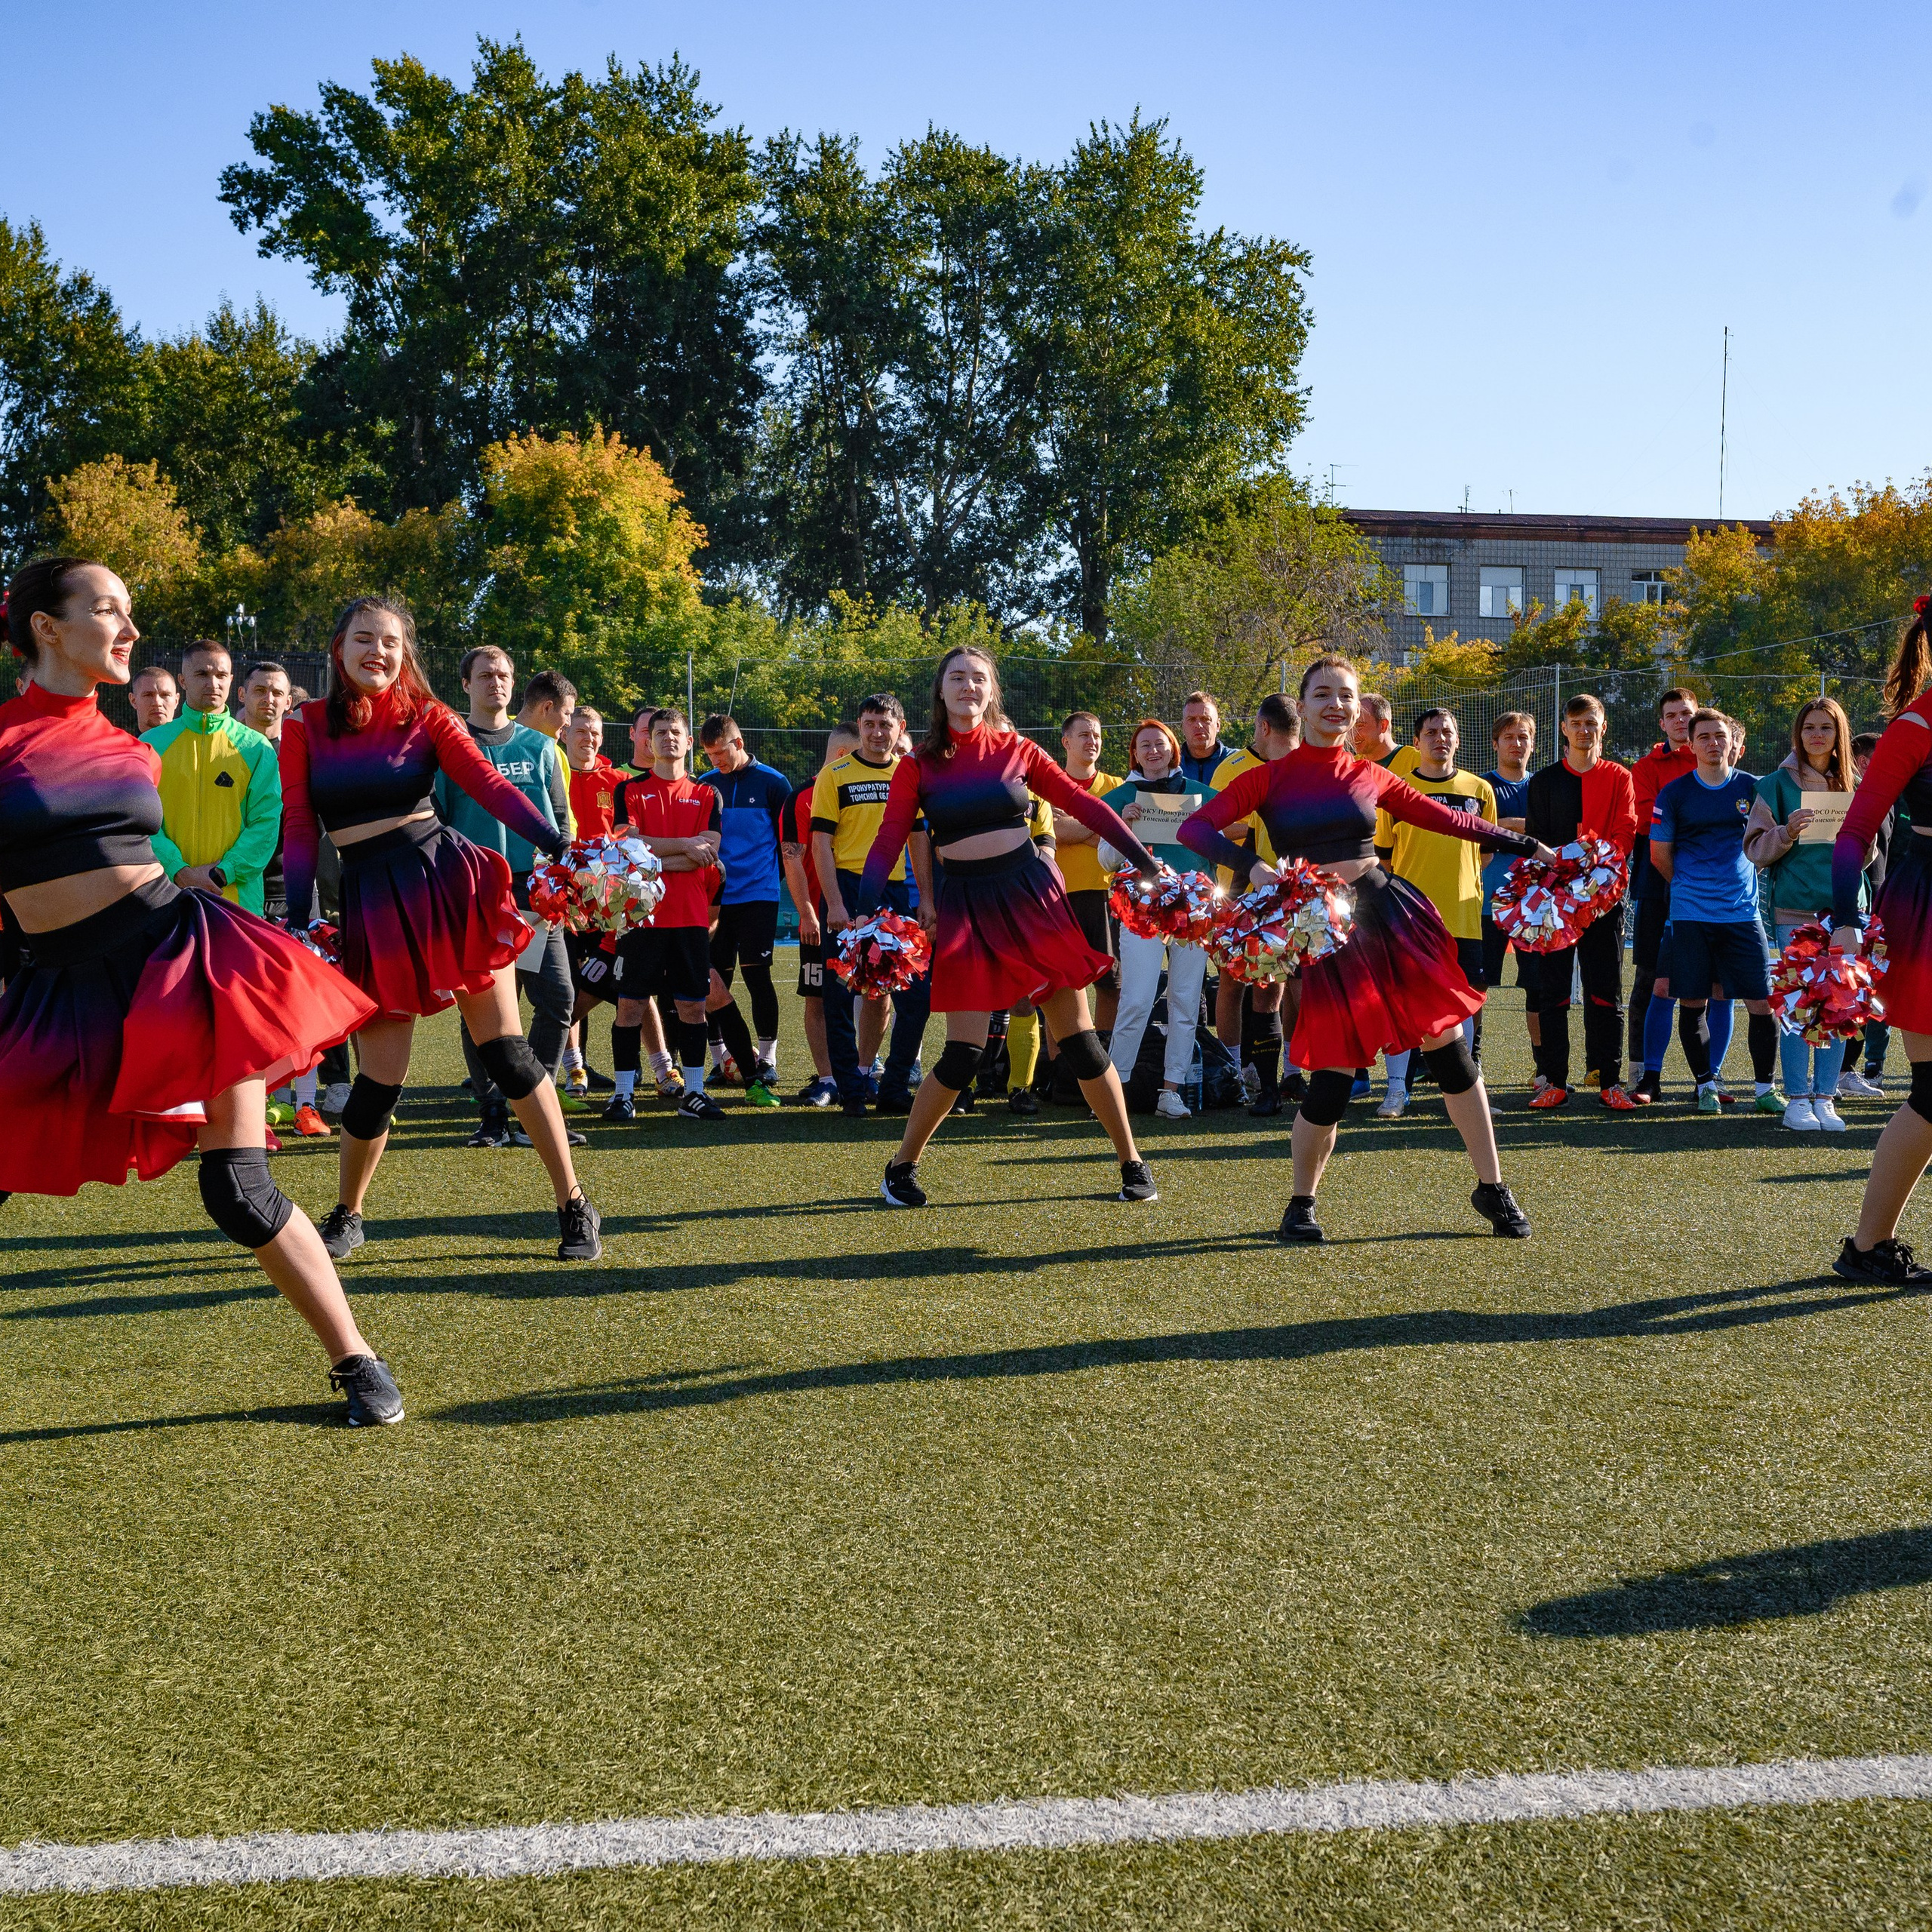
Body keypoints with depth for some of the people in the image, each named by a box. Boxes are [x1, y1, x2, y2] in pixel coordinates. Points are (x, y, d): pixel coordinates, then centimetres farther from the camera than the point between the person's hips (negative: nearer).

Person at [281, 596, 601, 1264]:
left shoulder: (427, 718, 3)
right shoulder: (306, 728, 5)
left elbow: (489, 784, -9)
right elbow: (299, 830, 5)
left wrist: (556, 844, -24)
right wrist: (298, 919, -4)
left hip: (448, 881, 0)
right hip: (372, 905, 0)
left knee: (505, 1051, -1)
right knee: (380, 1080, 0)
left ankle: (575, 1207, 6)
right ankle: (346, 1216, 26)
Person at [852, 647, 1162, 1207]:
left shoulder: (1015, 750, 3)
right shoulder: (920, 764, 1)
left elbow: (1083, 804, 6)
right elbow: (889, 840, -5)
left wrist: (1146, 863, 1)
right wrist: (863, 913, -17)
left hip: (1030, 893, 1)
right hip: (965, 905, -1)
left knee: (1079, 1042, 2)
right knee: (962, 1055, -6)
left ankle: (1132, 1163, 15)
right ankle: (902, 1167, 14)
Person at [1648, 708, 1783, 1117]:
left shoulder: (1752, 788, 5)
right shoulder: (1674, 793, 1)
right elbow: (1659, 854, 8)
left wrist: (1734, 883, 11)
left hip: (1742, 911, 1)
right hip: (1690, 914, -1)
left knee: (1762, 1003, -3)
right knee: (1692, 1002, 1)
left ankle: (1765, 1087, 9)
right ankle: (1706, 1085, 14)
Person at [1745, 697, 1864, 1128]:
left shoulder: (1854, 786, 13)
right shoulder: (1778, 784, 3)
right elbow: (1755, 848, 0)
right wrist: (1787, 833, -17)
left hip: (1845, 906, 3)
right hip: (1795, 909, -3)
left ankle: (1824, 1098, 9)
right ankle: (1797, 1099, 2)